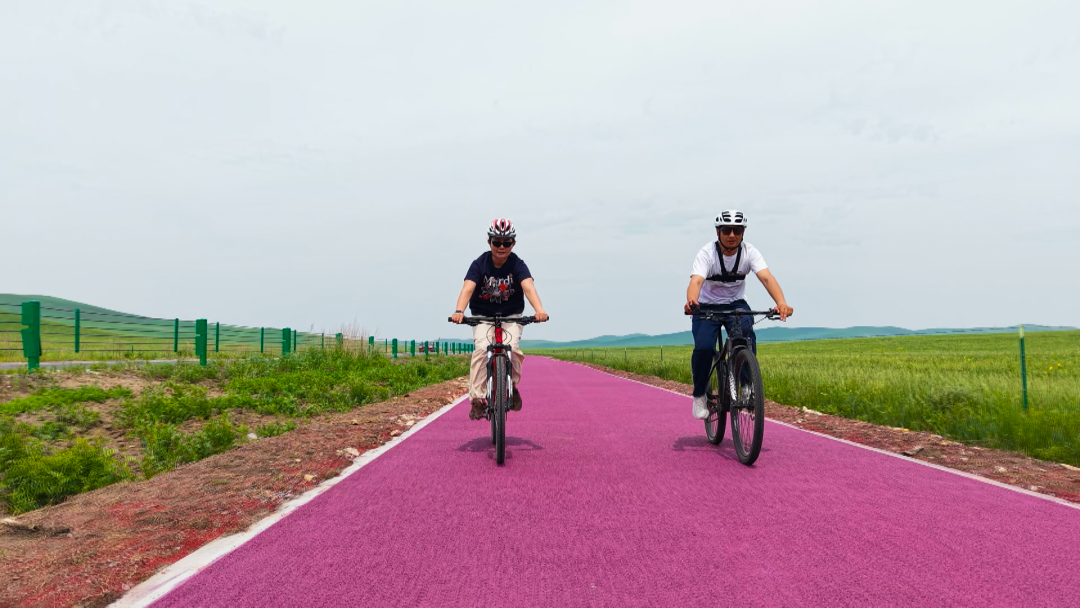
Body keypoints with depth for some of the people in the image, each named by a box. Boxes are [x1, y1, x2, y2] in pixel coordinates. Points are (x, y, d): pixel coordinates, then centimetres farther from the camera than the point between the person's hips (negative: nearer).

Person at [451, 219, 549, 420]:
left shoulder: (518, 264, -14)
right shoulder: (479, 264, -14)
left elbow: (528, 287, -30)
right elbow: (467, 288, -28)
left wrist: (539, 310, -49)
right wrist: (459, 311, -47)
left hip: (511, 315, 0)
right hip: (483, 315, 0)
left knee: (512, 347, -24)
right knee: (482, 349, -23)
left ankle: (513, 385, 4)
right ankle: (477, 398, -18)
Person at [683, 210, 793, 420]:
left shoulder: (749, 252, -15)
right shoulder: (707, 253, -21)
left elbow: (766, 277, -30)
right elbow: (696, 281, -37)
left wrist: (781, 303, -50)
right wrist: (691, 301, -61)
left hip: (736, 304, 2)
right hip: (707, 306, -2)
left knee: (747, 338, -30)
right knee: (703, 347, -26)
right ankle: (699, 395, -2)